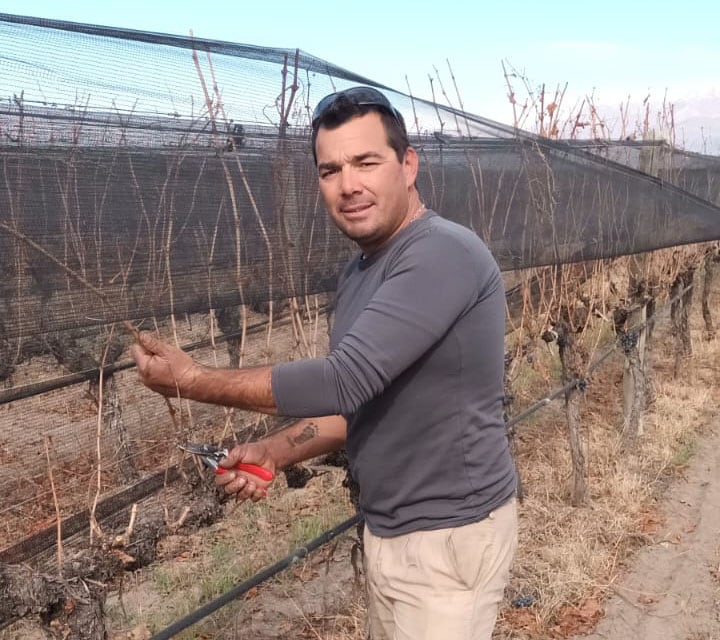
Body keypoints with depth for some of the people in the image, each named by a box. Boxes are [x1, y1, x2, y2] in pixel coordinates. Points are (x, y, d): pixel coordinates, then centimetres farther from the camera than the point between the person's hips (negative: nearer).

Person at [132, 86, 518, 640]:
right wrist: (275, 453, -1)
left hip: (449, 534, -8)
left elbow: (342, 381, -30)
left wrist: (190, 381, -19)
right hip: (386, 529, 8)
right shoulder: (358, 274, 6)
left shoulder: (443, 255, -23)